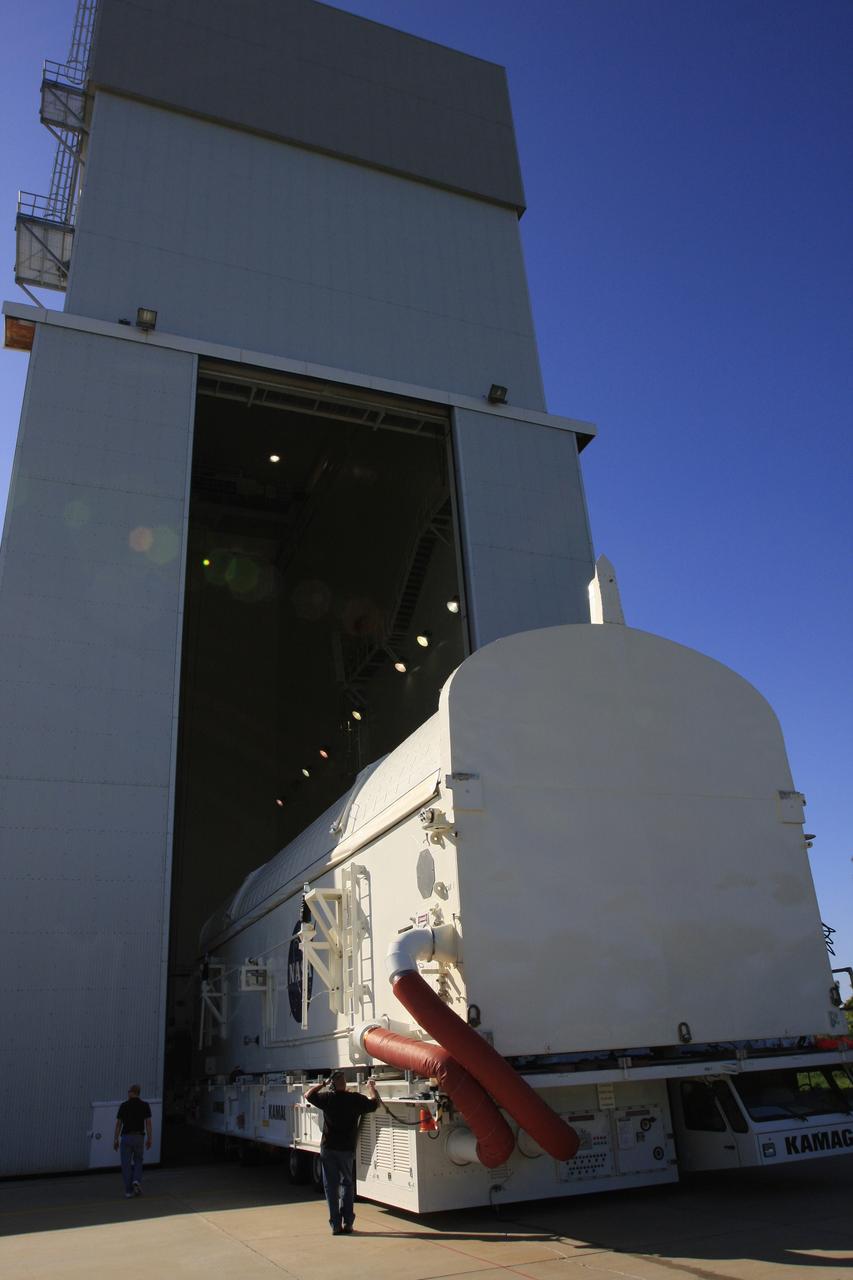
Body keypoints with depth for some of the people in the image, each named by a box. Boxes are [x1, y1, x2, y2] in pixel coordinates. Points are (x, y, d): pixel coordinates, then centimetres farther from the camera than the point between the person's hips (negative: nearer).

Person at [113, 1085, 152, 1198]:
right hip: (138, 1137, 1)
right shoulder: (145, 1105, 1)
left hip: (126, 1137, -1)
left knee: (126, 1164, 7)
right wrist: (149, 1139, -1)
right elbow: (148, 1123, -4)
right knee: (138, 1161, 18)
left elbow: (118, 1124, -1)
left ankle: (128, 1191, 4)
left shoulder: (123, 1105, 0)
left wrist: (115, 1140, 5)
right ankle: (137, 1181, -5)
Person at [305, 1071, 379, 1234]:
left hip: (328, 1148, 0)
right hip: (347, 1149, 0)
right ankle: (347, 1223, 10)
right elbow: (374, 1103, 8)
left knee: (331, 1186, 9)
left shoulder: (327, 1098, -6)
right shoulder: (356, 1099, -9)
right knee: (347, 1184, 14)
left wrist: (322, 1084, 19)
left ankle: (336, 1225, 6)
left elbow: (308, 1095, 11)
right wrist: (371, 1087, 23)